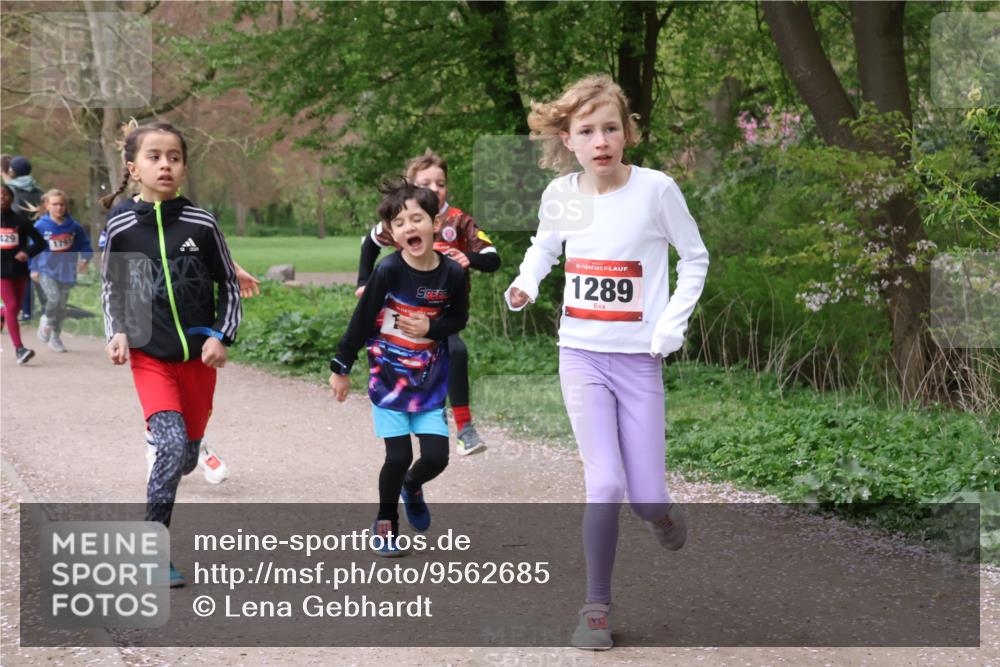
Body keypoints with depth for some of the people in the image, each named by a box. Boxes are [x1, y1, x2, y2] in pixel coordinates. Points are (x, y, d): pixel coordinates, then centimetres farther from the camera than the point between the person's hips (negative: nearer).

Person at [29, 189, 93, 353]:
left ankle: (56, 336, 27)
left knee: (62, 306, 9)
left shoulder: (73, 226, -3)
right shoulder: (40, 226, -8)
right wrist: (34, 269, -2)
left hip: (66, 272, 3)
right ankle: (47, 320, 8)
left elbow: (84, 244, 8)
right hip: (47, 270, -3)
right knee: (54, 298, -23)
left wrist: (85, 258, -10)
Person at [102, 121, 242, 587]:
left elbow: (230, 287, 6)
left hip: (199, 358, 2)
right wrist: (117, 334, -5)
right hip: (149, 357, -2)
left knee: (187, 456, 11)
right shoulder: (121, 228, -4)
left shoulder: (201, 224, -5)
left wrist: (221, 337, -6)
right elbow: (111, 290, 10)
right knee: (172, 446, -20)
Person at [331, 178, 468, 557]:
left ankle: (412, 487, 34)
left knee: (436, 457, -2)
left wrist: (431, 328, -14)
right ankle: (386, 524, 19)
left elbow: (459, 318, 6)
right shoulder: (389, 271, -17)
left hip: (430, 381, 3)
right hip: (389, 379, -2)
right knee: (399, 456, -6)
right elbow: (361, 320, -8)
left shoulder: (452, 273, -9)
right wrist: (341, 368, -2)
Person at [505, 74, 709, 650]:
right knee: (605, 486, -12)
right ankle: (598, 607, 5)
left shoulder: (655, 188, -10)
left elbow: (695, 257, 2)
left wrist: (673, 324, -7)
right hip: (581, 356, 1)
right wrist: (525, 284, -1)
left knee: (646, 501, -2)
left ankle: (662, 508, 37)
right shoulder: (561, 194, -2)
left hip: (638, 360, -1)